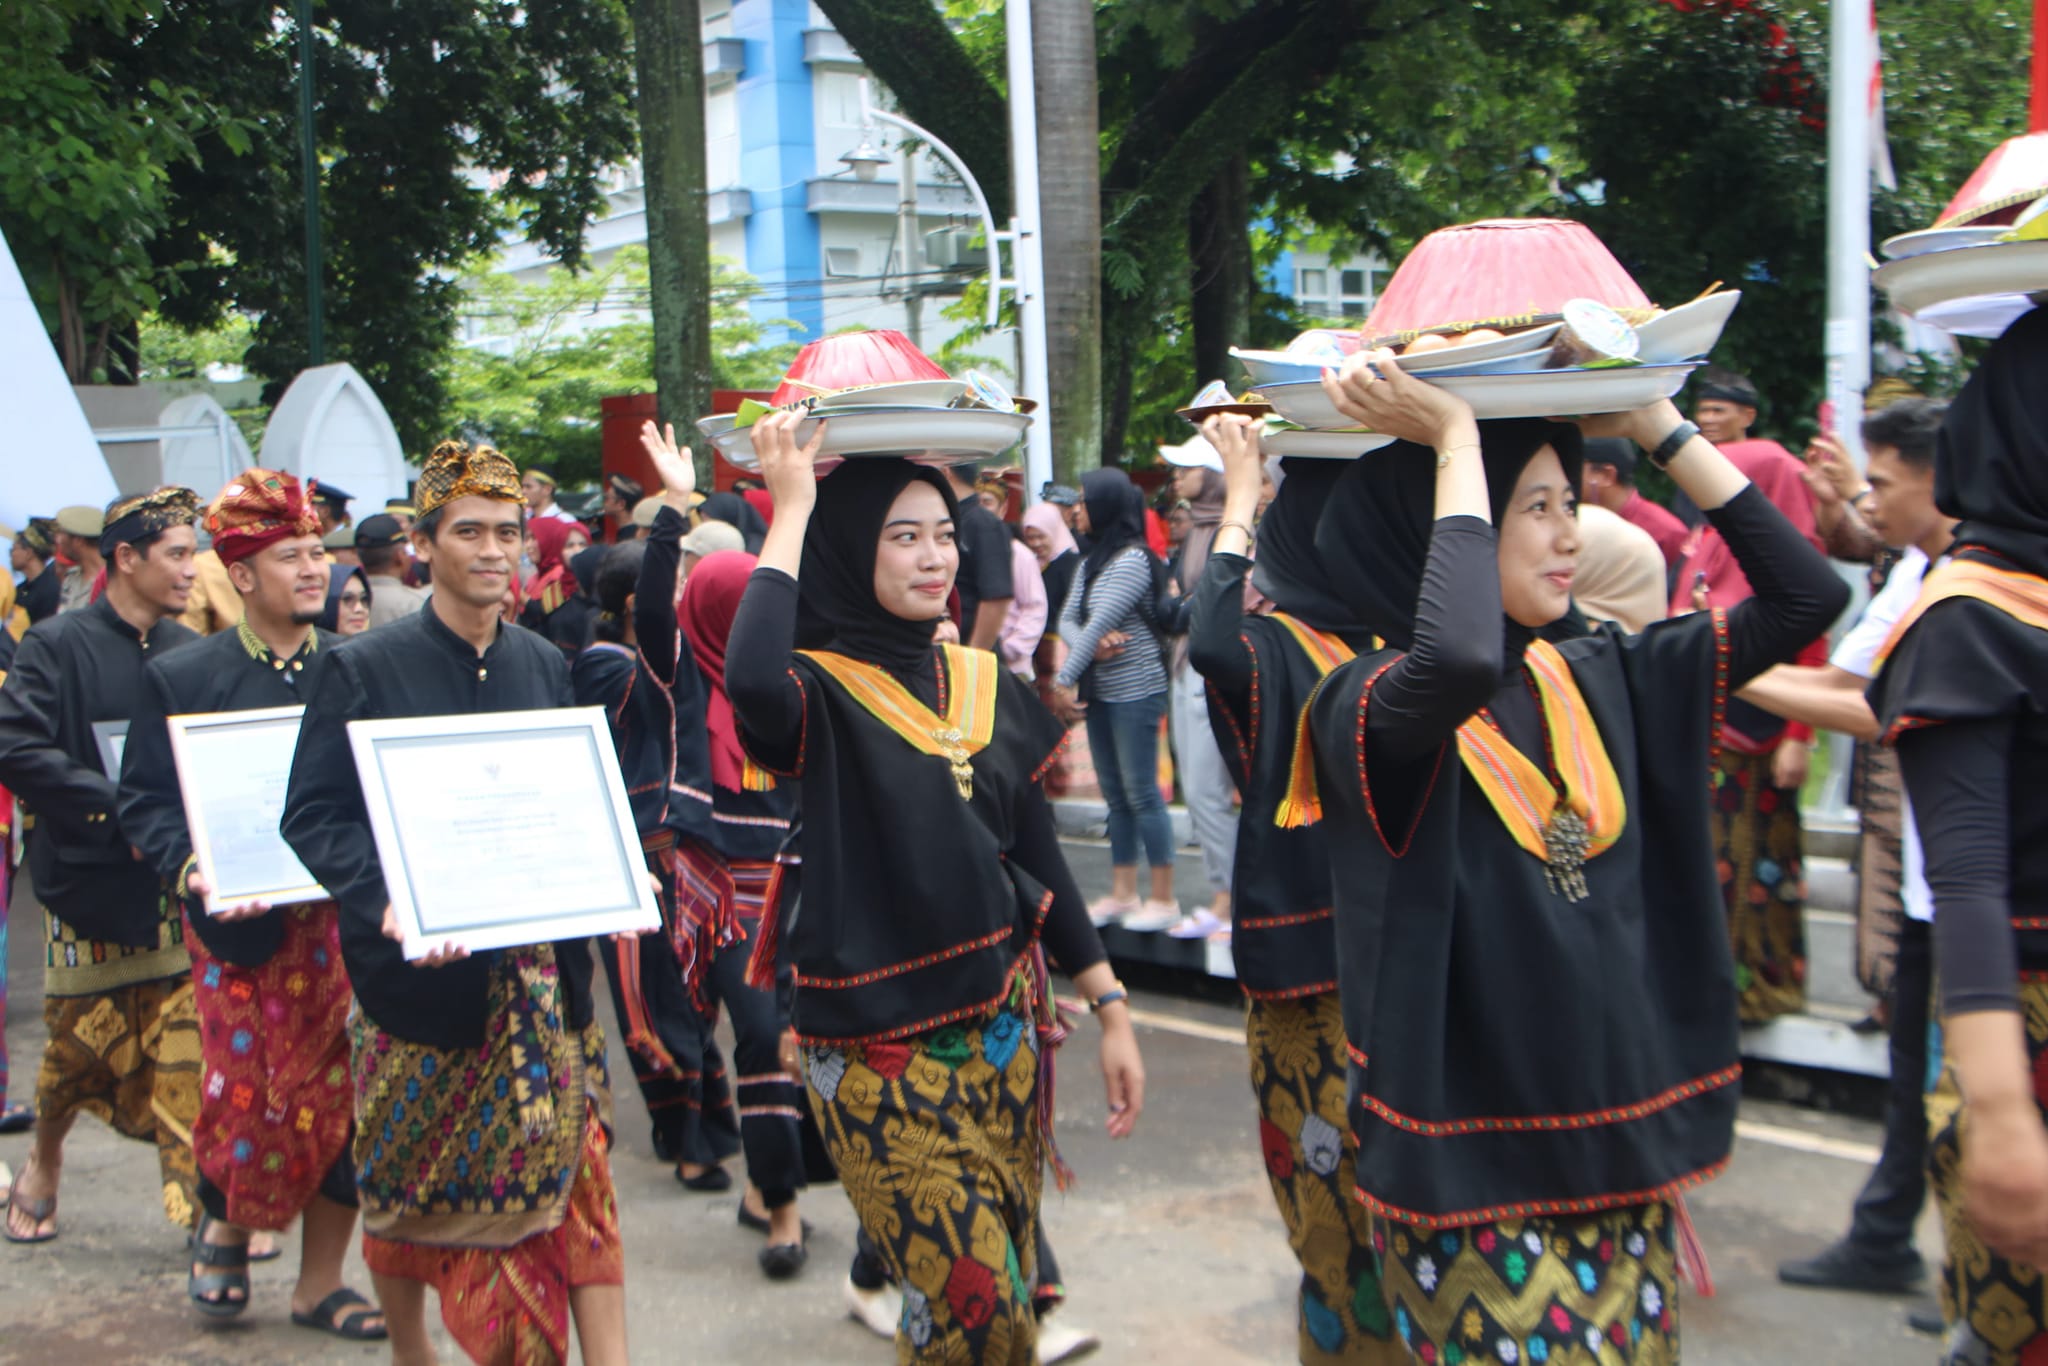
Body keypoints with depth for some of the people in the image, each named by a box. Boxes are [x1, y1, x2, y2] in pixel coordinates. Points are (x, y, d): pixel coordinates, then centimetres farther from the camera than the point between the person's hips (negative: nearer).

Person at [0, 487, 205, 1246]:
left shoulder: (189, 654, 7)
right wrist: (118, 804, -19)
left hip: (180, 881, 3)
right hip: (91, 881, -2)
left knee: (188, 1045, -2)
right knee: (79, 1040, 10)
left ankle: (205, 1199, 5)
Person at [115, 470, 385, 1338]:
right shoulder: (181, 679, 3)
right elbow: (144, 801, 0)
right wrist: (190, 867, -18)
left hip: (344, 917, 2)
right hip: (239, 925, -1)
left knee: (344, 1101, 2)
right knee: (246, 1098, 0)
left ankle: (320, 1283, 19)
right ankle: (225, 1223, 34)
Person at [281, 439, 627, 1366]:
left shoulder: (543, 664, 8)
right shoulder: (364, 669, -6)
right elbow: (313, 818, -9)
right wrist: (386, 898, -25)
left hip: (539, 966, 3)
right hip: (416, 969, -2)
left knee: (577, 1165, -4)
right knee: (406, 1187, 13)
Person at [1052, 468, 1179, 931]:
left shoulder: (1133, 559, -13)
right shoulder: (1091, 563, 12)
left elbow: (1101, 623, -18)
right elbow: (1068, 620, 6)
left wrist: (1064, 680, -17)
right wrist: (1089, 648, -16)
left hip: (1135, 691, -8)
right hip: (1100, 691, 8)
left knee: (1141, 793, -5)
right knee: (1115, 795, 11)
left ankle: (1163, 898, 2)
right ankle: (1122, 893, 18)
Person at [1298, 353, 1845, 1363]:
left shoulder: (1600, 680, 5)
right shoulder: (1366, 705, -14)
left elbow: (1806, 593, 3)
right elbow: (1460, 661, -38)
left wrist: (1659, 427, 0)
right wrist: (1454, 442, -25)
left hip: (1622, 1141, 6)